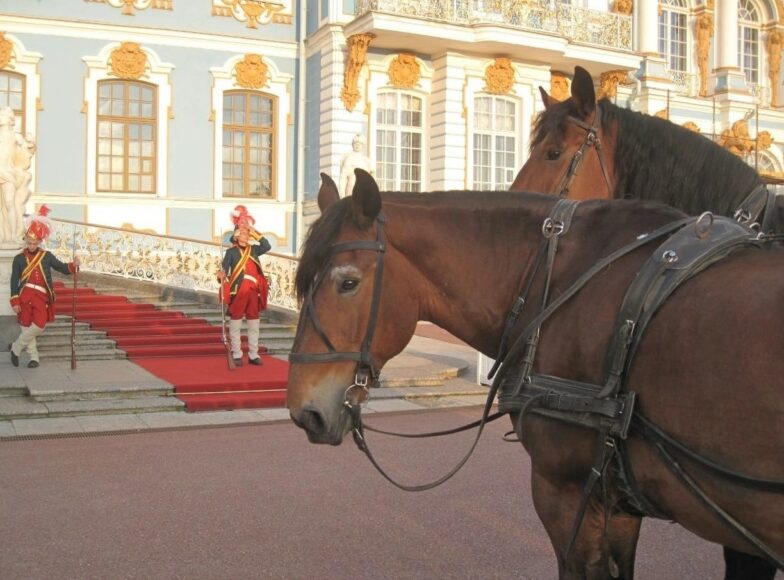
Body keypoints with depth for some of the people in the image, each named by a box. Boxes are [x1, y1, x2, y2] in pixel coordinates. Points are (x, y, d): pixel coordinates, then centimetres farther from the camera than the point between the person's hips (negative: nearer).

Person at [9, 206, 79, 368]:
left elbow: (62, 268, 9)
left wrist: (73, 265, -13)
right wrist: (15, 302, -5)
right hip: (25, 295, -1)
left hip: (41, 297, 1)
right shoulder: (19, 258, 3)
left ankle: (15, 348, 9)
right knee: (27, 327, 4)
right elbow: (14, 281, 1)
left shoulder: (47, 256, 7)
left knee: (39, 326, -12)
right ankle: (34, 358, 17)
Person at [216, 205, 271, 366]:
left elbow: (267, 246, -6)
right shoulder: (231, 252, -3)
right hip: (237, 292, -4)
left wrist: (255, 233, -5)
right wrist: (222, 276, -34)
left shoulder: (253, 250, 9)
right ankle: (236, 355, 9)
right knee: (235, 324, 2)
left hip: (253, 292, 4)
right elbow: (224, 269, -12)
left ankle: (253, 355, 16)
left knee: (254, 324, 9)